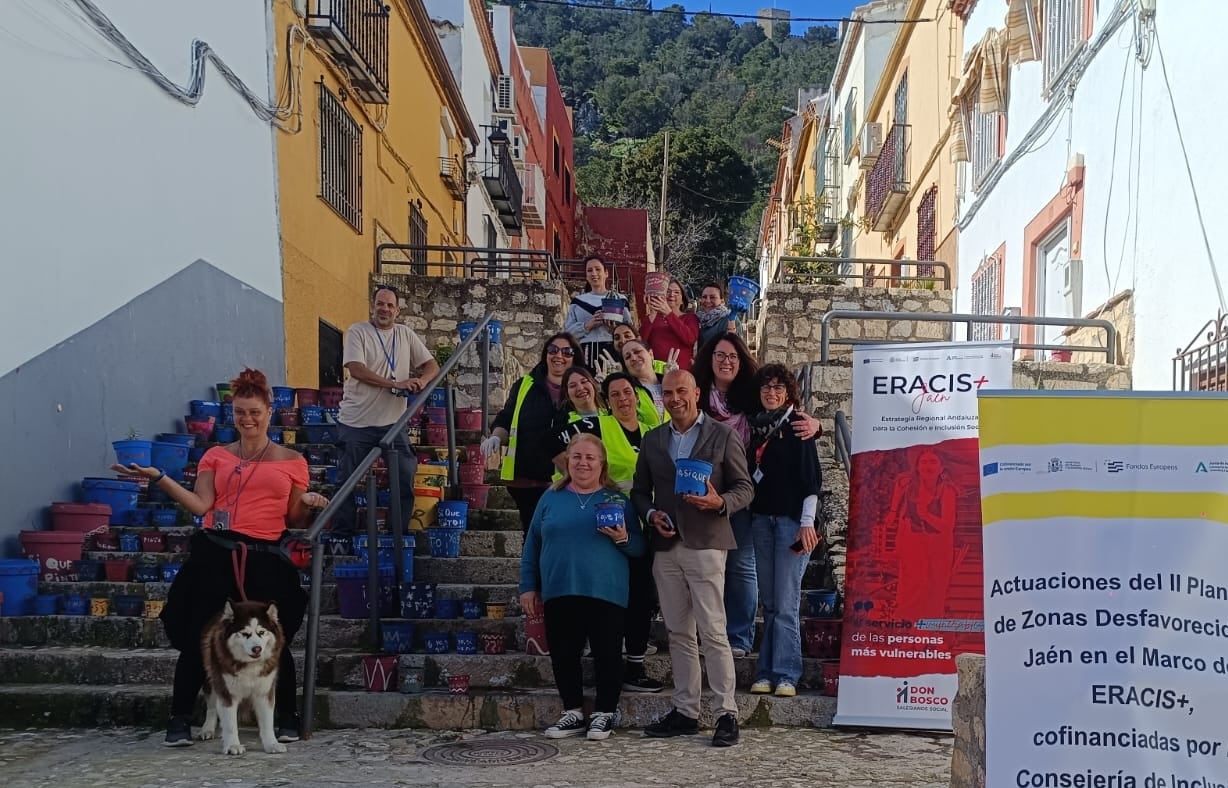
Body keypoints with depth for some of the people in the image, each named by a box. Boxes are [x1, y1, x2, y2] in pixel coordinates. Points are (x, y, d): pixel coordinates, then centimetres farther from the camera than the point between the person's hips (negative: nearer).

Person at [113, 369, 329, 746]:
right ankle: (180, 720, 13)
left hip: (264, 559, -1)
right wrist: (158, 478, -7)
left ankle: (287, 719, 14)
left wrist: (309, 504, -10)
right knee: (196, 637, 0)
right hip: (213, 553, 1)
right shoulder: (216, 456, 13)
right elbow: (201, 505, 1)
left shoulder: (292, 461, 10)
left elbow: (294, 520, 11)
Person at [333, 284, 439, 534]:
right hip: (357, 423, -3)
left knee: (406, 475, 2)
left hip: (392, 423, 4)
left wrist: (421, 380, -15)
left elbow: (432, 365, 9)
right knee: (348, 480, 4)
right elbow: (356, 369, -18)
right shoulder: (357, 332, -5)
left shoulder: (406, 334, 8)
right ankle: (342, 532, 16)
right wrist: (395, 384, -23)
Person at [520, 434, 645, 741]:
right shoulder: (551, 498, 10)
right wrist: (528, 586, 7)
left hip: (605, 593, -2)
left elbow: (640, 546, 7)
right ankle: (573, 712, 19)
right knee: (563, 655, 5)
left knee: (607, 654, 0)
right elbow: (532, 545, 12)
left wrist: (623, 539, -15)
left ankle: (604, 714, 15)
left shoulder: (618, 500, 6)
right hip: (559, 592, 2)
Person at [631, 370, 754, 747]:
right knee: (679, 634, 9)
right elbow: (640, 490, 18)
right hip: (666, 547, 5)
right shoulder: (652, 440, 15)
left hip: (705, 544, -5)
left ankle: (727, 713, -1)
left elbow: (745, 488, 2)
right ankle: (685, 712, 17)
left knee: (712, 631, -8)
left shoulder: (723, 436, 2)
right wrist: (651, 514, -2)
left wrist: (720, 502, -18)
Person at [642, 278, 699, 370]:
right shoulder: (653, 317, 13)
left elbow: (690, 339, -13)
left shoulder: (690, 318, 9)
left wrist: (668, 313, -19)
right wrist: (652, 314, -15)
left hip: (681, 370, -1)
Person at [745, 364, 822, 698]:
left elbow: (811, 477, -5)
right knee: (769, 602, 6)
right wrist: (749, 516, 10)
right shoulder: (756, 426, 13)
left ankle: (785, 674, -3)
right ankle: (767, 672, 9)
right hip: (761, 518, 5)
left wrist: (807, 523, -12)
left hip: (791, 519, -5)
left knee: (786, 602, -7)